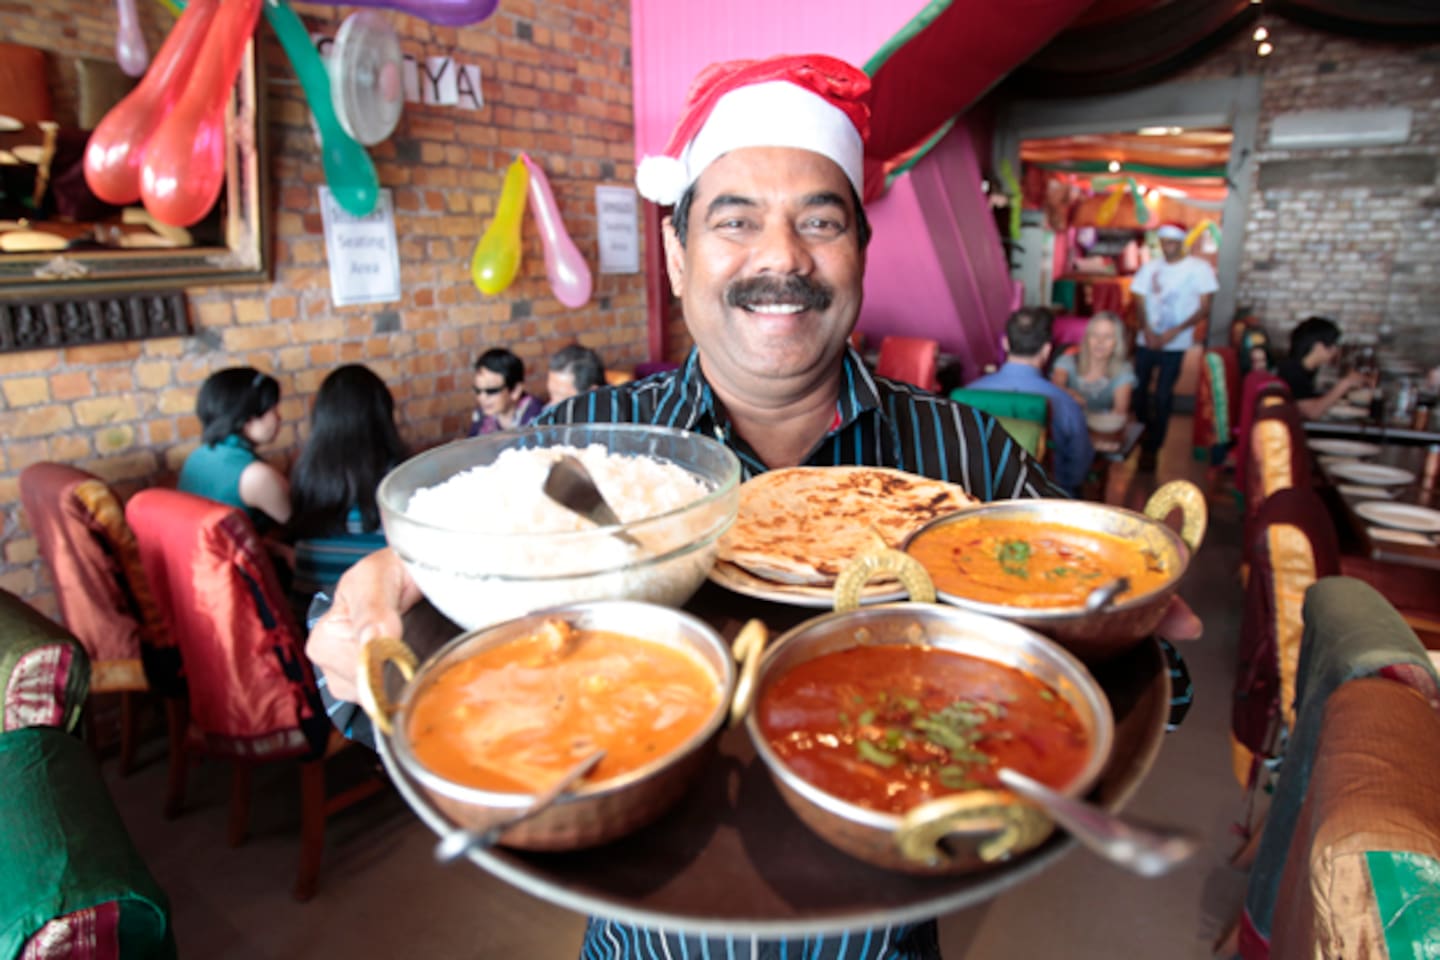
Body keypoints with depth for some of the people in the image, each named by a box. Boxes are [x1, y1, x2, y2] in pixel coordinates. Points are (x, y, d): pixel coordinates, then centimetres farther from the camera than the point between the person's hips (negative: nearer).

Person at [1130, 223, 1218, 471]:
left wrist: (1176, 331, -15)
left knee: (1162, 396, -6)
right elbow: (1140, 302, 9)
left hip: (1175, 344, -3)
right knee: (1138, 390, 6)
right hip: (1147, 340, 3)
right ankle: (1144, 434, 31)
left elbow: (1204, 308, -2)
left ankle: (1152, 448, 5)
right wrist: (1146, 329, -9)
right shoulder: (1149, 267, 8)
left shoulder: (1199, 269, -1)